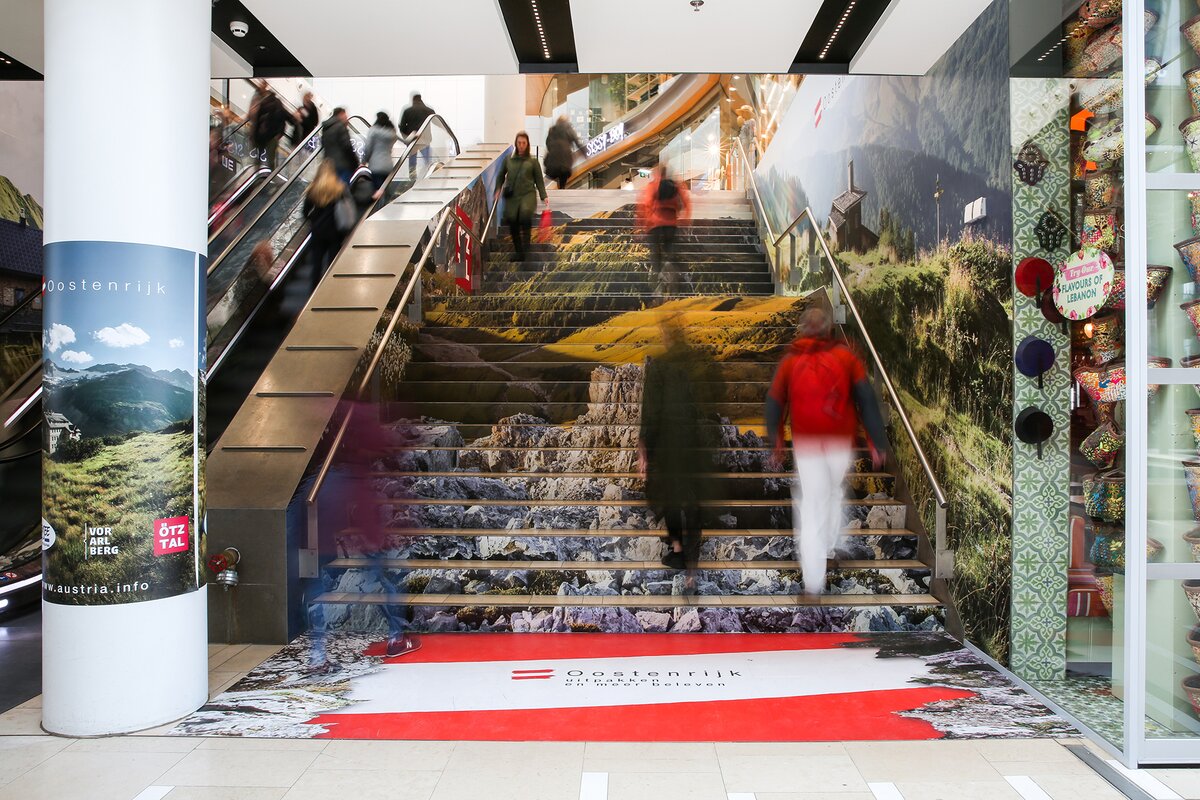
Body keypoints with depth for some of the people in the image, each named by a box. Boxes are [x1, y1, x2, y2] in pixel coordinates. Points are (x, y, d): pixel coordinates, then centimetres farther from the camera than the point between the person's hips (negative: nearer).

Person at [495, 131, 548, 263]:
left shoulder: (533, 161, 10)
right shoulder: (508, 160, 13)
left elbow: (539, 180, 12)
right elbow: (500, 176, 21)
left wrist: (544, 197, 4)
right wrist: (498, 190, 7)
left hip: (528, 194, -2)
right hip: (511, 195, 2)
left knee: (525, 213, -30)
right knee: (512, 221, -6)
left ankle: (525, 246, -15)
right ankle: (518, 252, 12)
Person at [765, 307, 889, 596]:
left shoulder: (790, 361, 7)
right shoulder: (846, 356, 3)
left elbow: (774, 405, 6)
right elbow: (866, 399, -5)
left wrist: (776, 446, 16)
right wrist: (878, 442, -5)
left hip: (806, 445, 0)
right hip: (841, 443, 0)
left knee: (811, 507, 1)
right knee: (835, 492, 25)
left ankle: (813, 581, -5)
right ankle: (831, 547, 35)